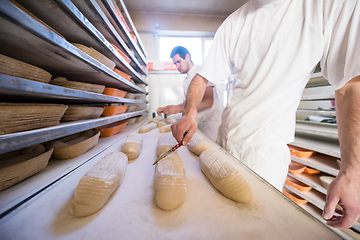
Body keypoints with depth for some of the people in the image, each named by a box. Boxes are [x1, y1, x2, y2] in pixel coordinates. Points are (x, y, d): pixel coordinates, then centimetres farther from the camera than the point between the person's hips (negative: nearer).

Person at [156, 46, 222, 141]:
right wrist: (166, 109, 4)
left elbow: (208, 102, -20)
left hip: (210, 122, -6)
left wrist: (178, 108, -23)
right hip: (198, 123, 7)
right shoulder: (186, 80, 17)